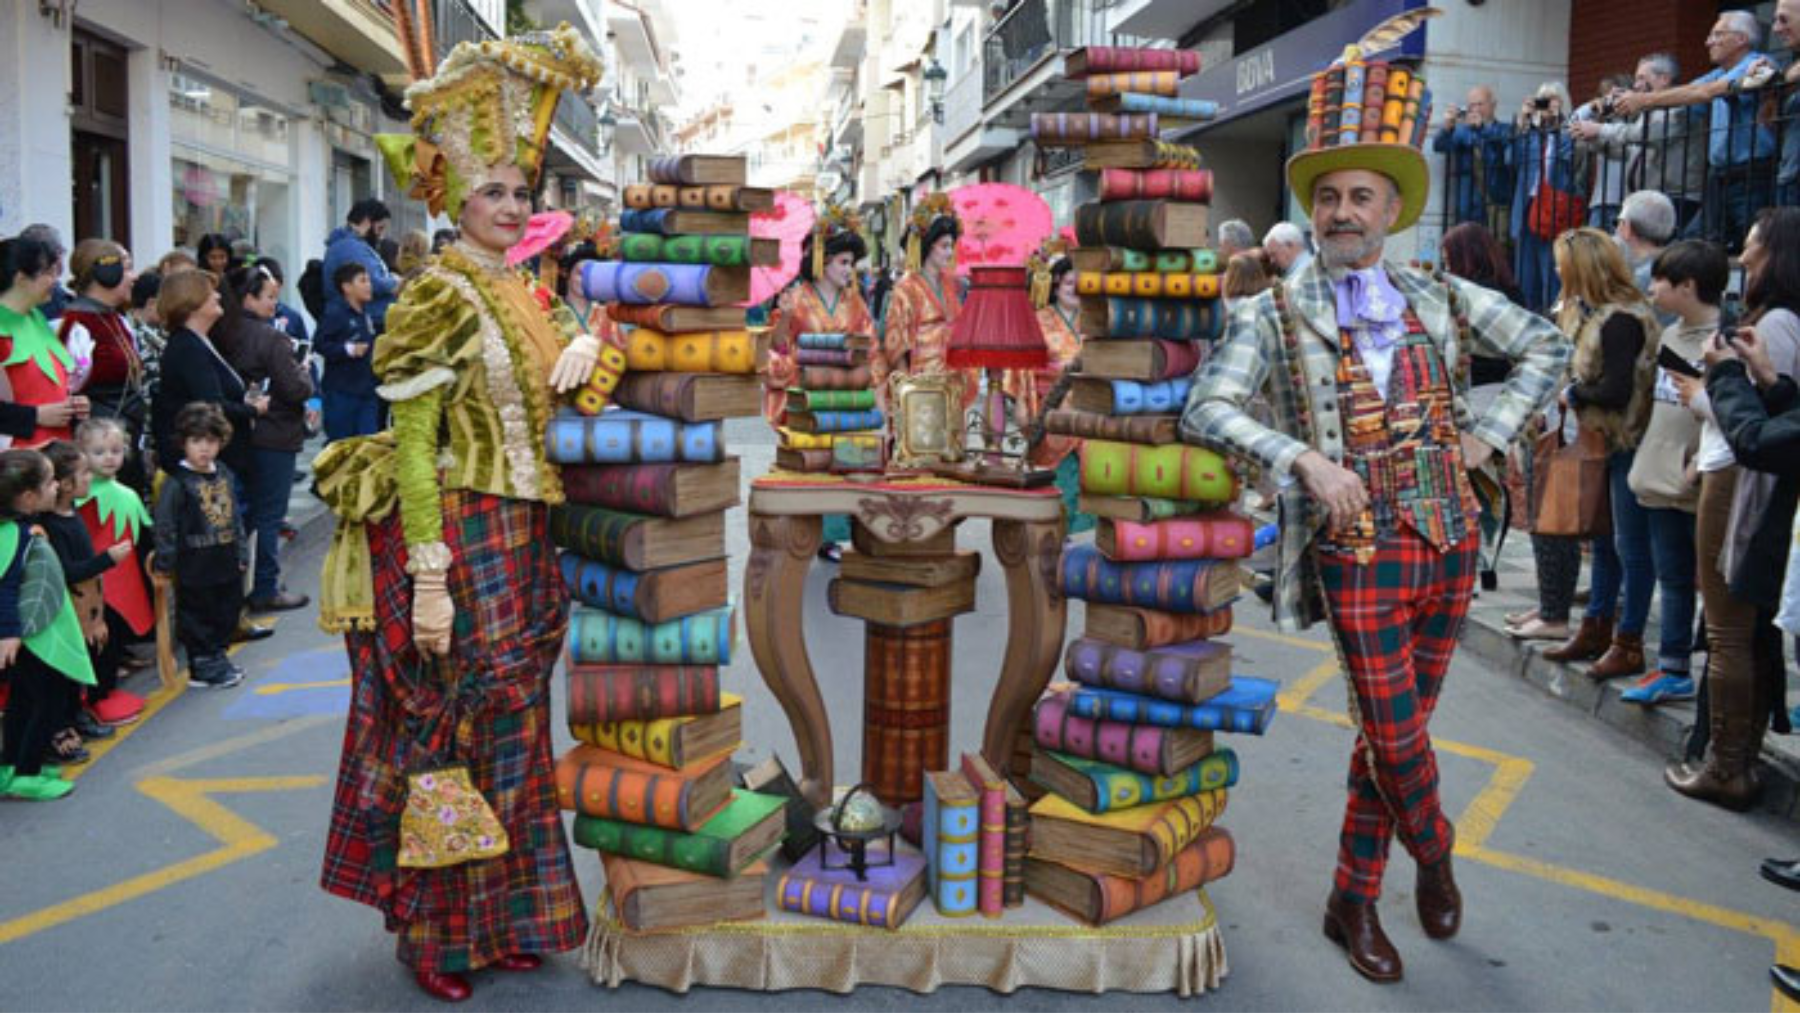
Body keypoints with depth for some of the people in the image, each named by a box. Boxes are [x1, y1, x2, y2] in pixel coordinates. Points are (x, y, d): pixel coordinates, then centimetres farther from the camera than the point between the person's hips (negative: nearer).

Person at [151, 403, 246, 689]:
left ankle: (218, 655, 33)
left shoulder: (224, 474, 7)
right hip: (195, 566, -7)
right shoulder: (177, 482, -13)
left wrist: (242, 553, 15)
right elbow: (164, 525, -12)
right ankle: (202, 668, 16)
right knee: (197, 615, 4)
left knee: (229, 610, 16)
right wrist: (165, 563, -11)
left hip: (226, 562, 7)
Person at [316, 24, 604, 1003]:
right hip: (459, 541, -8)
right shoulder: (439, 297, -11)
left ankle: (501, 916, 30)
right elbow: (410, 446, -16)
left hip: (522, 543, 8)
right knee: (447, 735, 3)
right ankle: (436, 931, 21)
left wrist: (582, 345, 4)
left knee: (510, 731, 15)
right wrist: (429, 577, -21)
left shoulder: (525, 295, 12)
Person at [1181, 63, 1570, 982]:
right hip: (1359, 553, -4)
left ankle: (1353, 904, 27)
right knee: (1395, 738, -1)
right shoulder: (1277, 313, -3)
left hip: (1449, 544, 4)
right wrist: (1305, 458, -23)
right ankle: (1435, 858, 32)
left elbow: (1547, 348, 19)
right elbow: (1206, 409, -13)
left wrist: (1486, 436, 7)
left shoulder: (1440, 300, 8)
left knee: (1394, 734, 11)